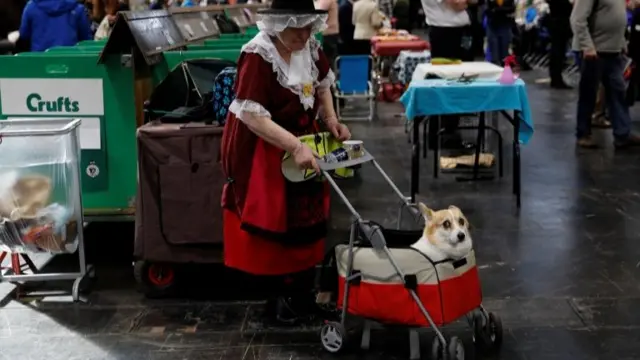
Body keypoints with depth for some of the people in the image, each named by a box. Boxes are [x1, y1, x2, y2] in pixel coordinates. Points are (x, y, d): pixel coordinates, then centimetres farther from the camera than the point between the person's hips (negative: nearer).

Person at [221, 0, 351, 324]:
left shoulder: (309, 48, -5)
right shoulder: (258, 56, -26)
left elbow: (322, 83, 15)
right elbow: (252, 116, -30)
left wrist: (330, 120, 0)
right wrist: (295, 147, -34)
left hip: (303, 140, 7)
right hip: (261, 150, -7)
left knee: (306, 216, 13)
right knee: (273, 220, -1)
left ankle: (301, 290, 27)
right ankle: (281, 293, 14)